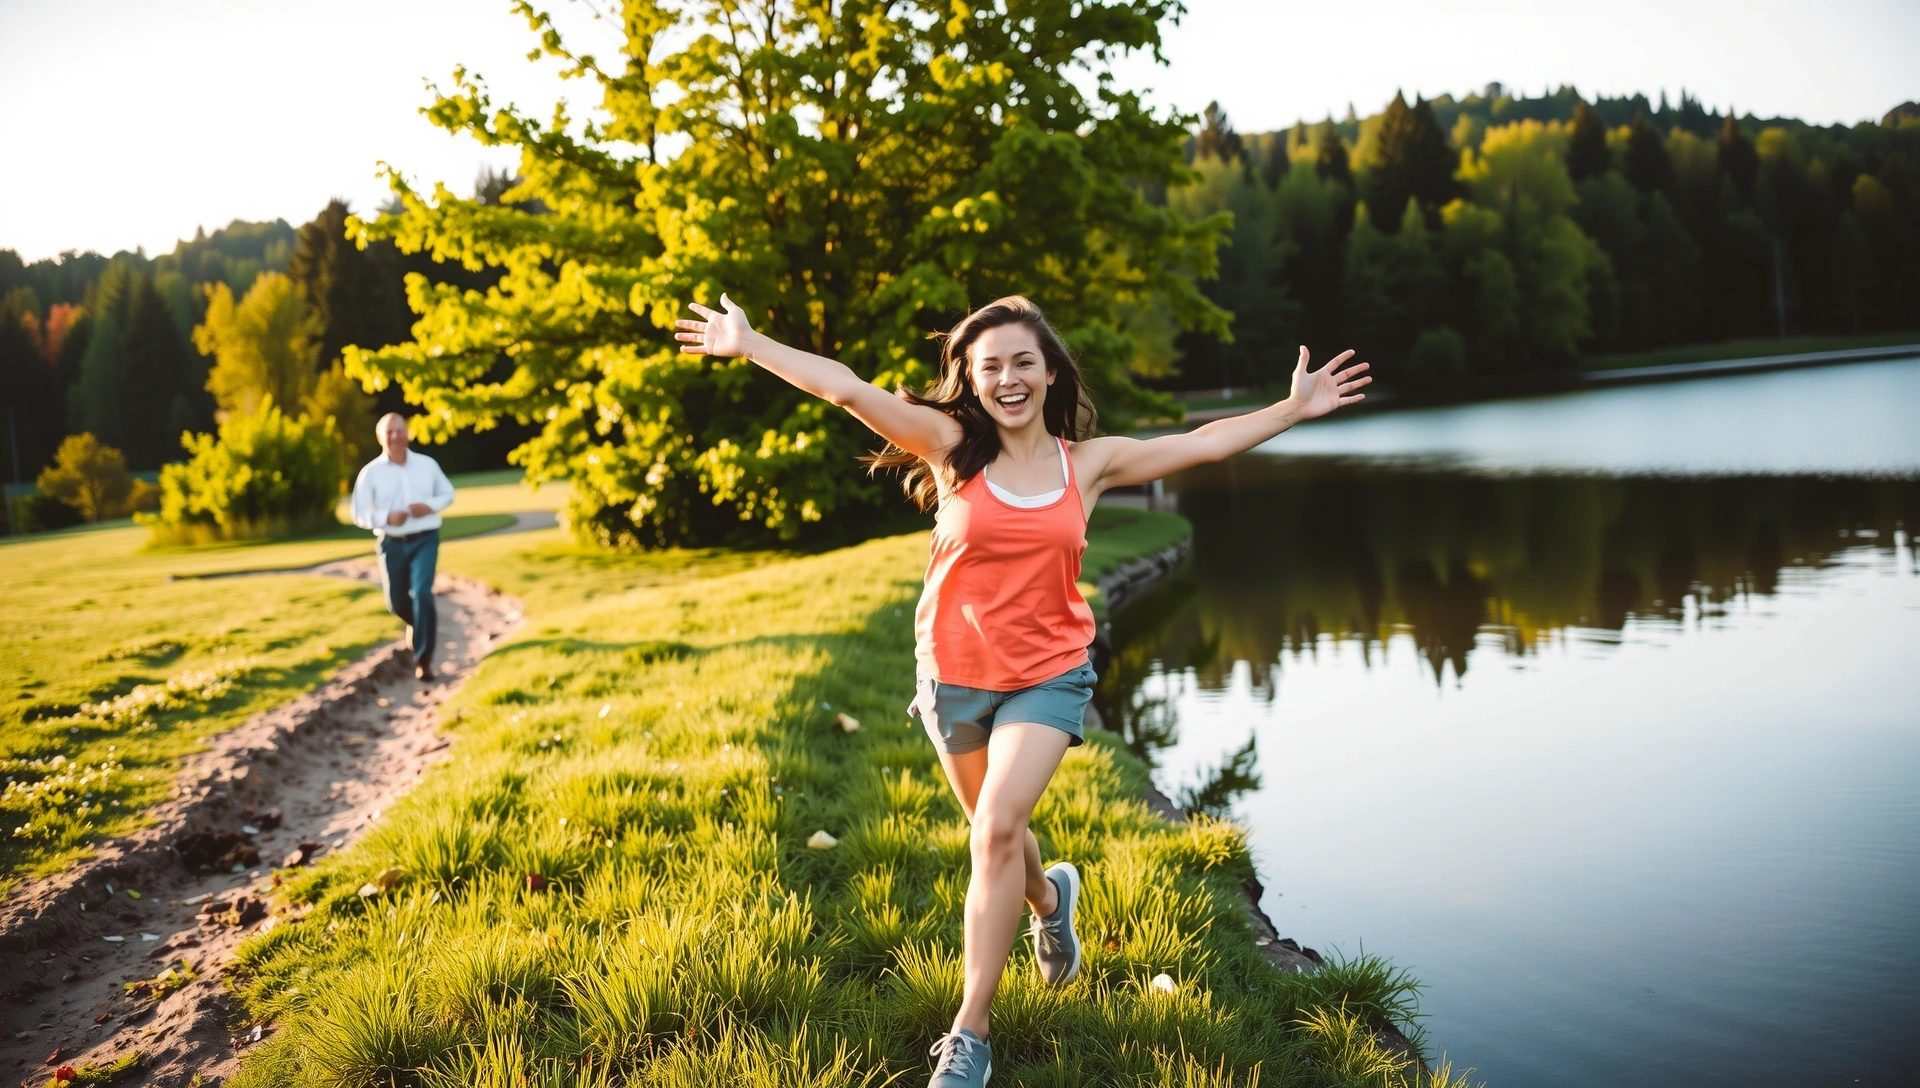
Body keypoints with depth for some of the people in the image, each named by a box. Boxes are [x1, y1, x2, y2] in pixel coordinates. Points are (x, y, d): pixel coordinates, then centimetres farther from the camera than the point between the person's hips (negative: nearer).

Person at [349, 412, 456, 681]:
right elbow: (359, 513, -1)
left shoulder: (427, 464, 1)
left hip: (425, 540, -1)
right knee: (396, 602, 7)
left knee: (422, 593, -17)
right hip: (392, 544, 1)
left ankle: (423, 659, -8)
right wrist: (386, 517, -20)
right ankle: (415, 623, 46)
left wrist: (430, 506, -8)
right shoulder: (370, 473, -3)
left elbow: (448, 492, 13)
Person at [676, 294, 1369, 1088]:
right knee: (994, 832, 18)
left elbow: (1204, 444, 3)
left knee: (998, 829, -18)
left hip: (1048, 674, -1)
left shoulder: (1089, 462, -2)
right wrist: (749, 345, -18)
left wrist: (1292, 410, 2)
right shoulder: (953, 447, -8)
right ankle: (1050, 898, 55)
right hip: (954, 673, 1)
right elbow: (849, 389, -15)